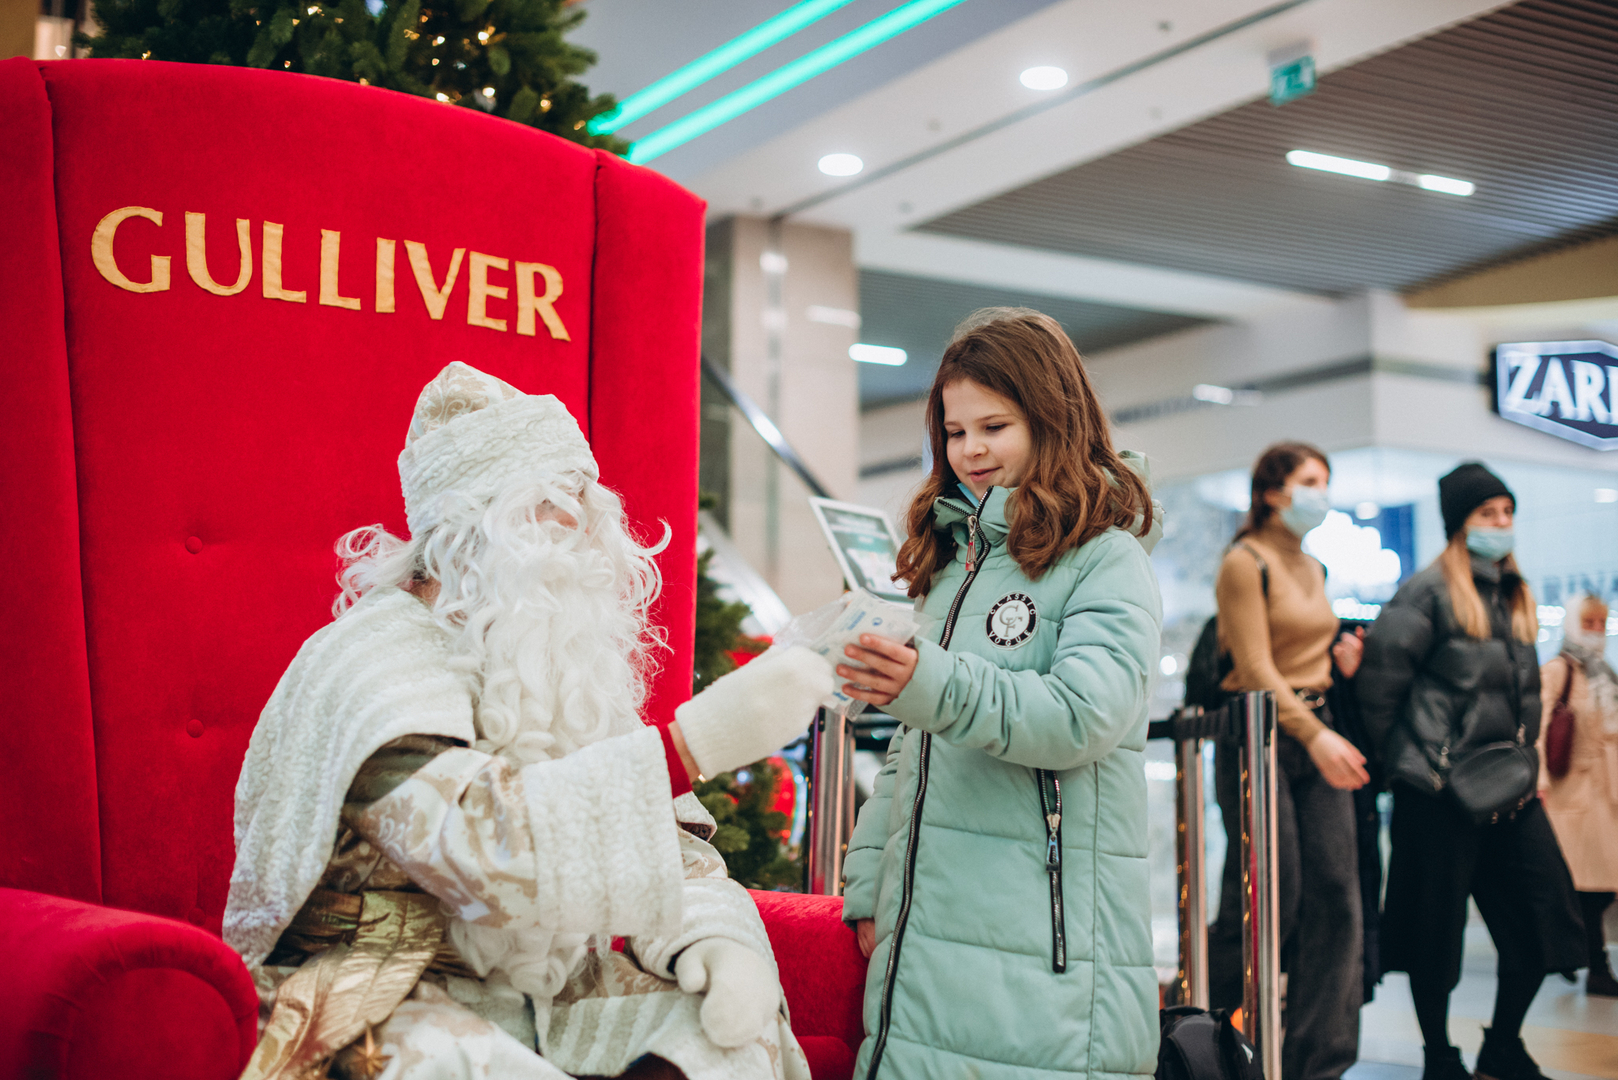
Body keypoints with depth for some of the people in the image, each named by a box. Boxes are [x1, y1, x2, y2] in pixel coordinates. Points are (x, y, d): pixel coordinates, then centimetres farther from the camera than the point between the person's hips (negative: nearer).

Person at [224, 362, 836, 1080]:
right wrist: (692, 741, -38)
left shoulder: (563, 659, 13)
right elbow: (473, 844, -32)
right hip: (388, 1005, -7)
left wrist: (714, 934, -14)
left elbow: (663, 837, 9)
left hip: (548, 993, 7)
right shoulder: (378, 656, -15)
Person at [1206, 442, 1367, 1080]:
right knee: (1271, 901, -7)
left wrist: (1339, 659, 4)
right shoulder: (1246, 563, -7)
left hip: (1318, 732, 8)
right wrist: (1315, 736, -24)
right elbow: (1255, 667, -15)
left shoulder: (1313, 570, 17)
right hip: (1261, 735, -7)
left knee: (1335, 896, 0)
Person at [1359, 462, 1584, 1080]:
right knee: (1436, 928, 1)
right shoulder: (1428, 591, -8)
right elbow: (1380, 679, -11)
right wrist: (1401, 758, -4)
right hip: (1439, 788, -7)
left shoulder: (1514, 595, 16)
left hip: (1507, 785, 7)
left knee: (1543, 915, 4)